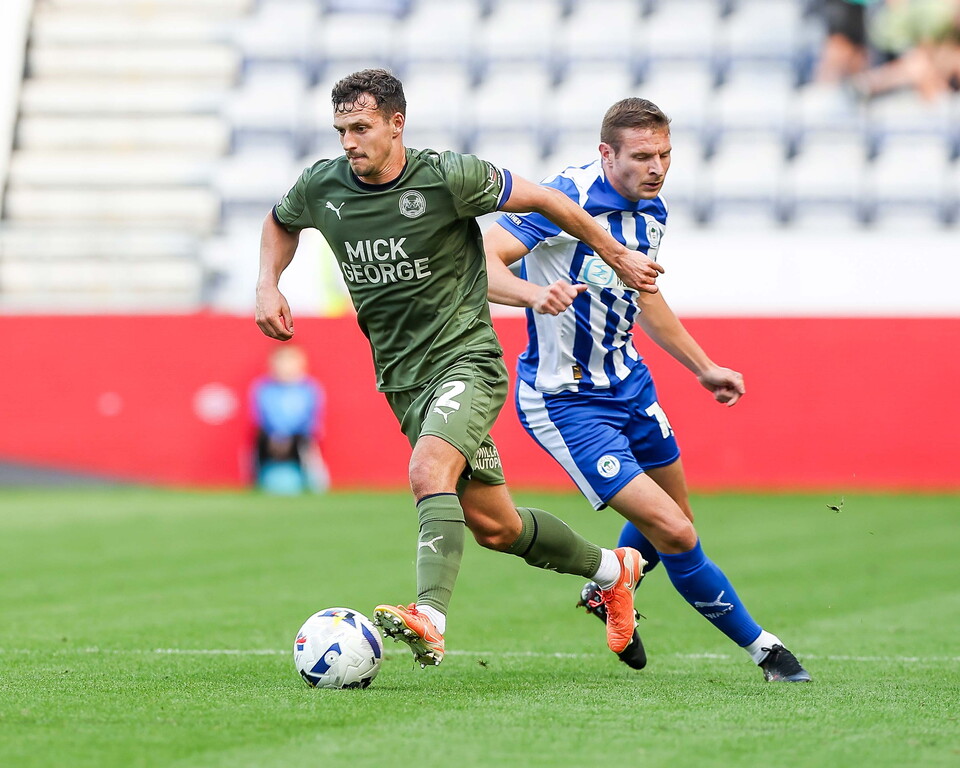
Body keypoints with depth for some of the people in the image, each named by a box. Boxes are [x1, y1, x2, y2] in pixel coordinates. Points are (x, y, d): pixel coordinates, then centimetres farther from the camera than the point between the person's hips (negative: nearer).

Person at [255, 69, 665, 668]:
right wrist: (268, 285, 5)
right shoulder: (322, 187, -1)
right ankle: (610, 568, 34)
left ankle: (430, 621, -45)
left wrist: (618, 256, 5)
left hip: (466, 358, -5)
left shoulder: (447, 177, -15)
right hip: (403, 379, 6)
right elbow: (282, 222, 23)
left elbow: (542, 199, -3)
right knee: (493, 525, 11)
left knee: (429, 471, -33)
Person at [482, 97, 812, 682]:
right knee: (674, 533, -11)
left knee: (675, 517, 21)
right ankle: (759, 646, 6)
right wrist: (535, 292, -49)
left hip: (628, 382, 8)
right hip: (566, 402, -8)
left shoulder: (652, 211, 2)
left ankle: (607, 593, 49)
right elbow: (480, 261, -30)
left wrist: (703, 367, 23)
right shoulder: (568, 198, -24)